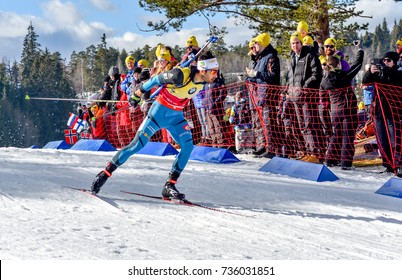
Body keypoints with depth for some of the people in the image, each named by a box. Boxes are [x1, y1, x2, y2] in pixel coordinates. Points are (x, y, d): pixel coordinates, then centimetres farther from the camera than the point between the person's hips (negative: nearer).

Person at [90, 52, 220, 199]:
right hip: (160, 111, -6)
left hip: (176, 116, 6)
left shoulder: (203, 81, -8)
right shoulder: (181, 75, -29)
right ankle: (105, 173, 4)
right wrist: (138, 93, -3)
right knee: (137, 145, -7)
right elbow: (157, 79, -14)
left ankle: (169, 185, -5)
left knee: (188, 146, -12)